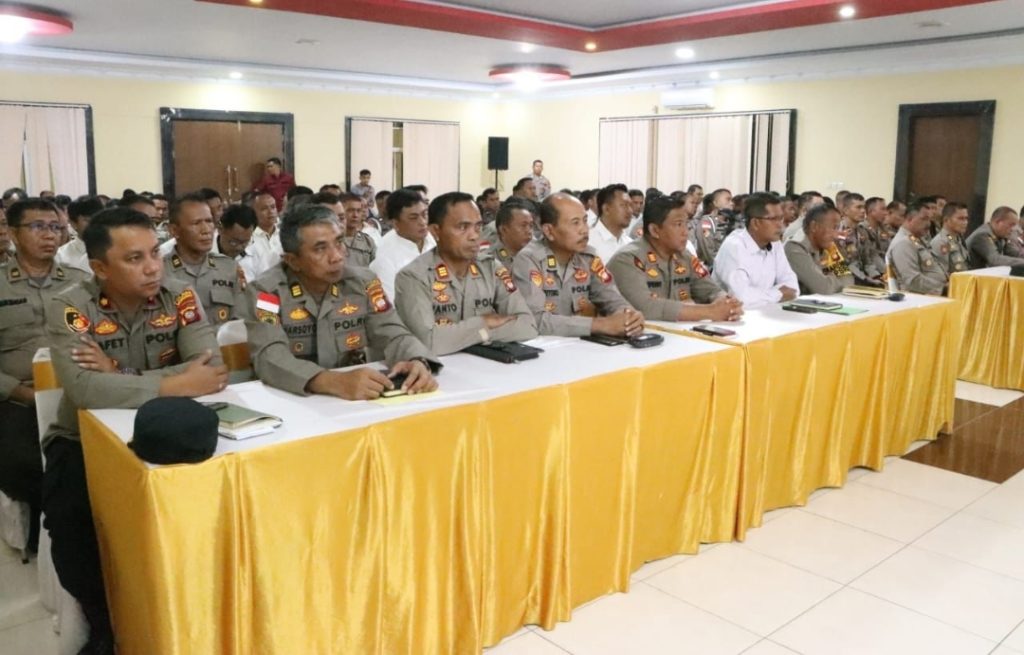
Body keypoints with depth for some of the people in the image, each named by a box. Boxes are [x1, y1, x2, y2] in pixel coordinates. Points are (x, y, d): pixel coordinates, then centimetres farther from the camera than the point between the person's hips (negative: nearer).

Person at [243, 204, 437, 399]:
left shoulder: (363, 282, 1)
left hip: (359, 400, 2)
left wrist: (417, 362, -27)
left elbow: (393, 335, -4)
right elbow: (269, 358, -23)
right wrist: (333, 382, -39)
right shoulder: (266, 290, -9)